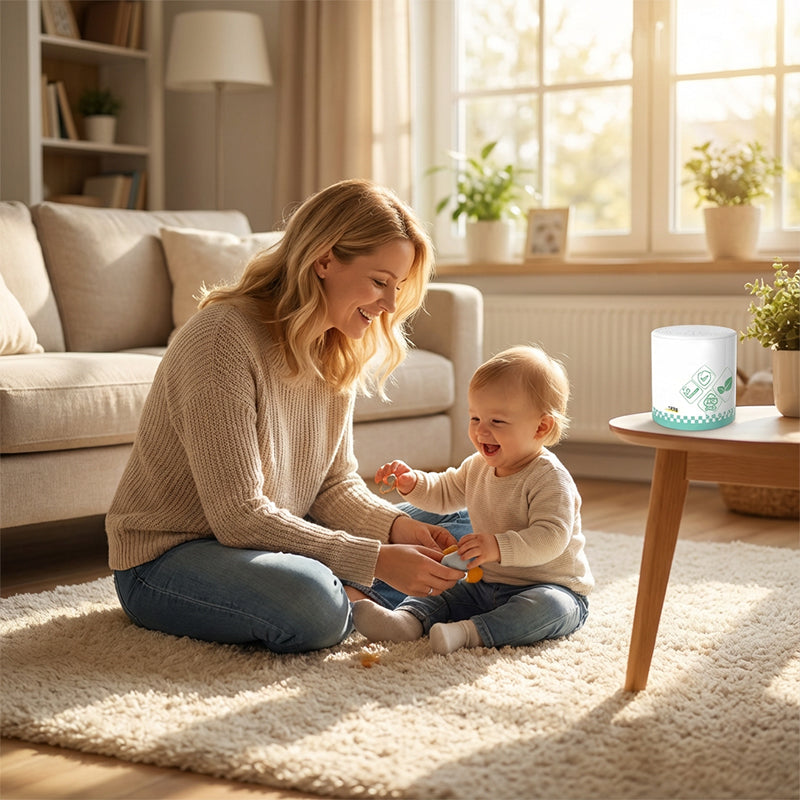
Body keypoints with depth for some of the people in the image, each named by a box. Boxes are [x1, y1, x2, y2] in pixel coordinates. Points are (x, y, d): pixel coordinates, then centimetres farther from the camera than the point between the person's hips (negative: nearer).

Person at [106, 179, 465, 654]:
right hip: (166, 557, -8)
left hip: (269, 538, 8)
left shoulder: (339, 351, 0)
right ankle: (345, 600, -5)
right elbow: (238, 516, -29)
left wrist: (396, 526, -17)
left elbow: (335, 483, 4)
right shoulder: (225, 339, -26)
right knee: (311, 604, -36)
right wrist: (376, 561, -30)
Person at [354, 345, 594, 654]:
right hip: (487, 586, 8)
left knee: (548, 606, -37)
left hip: (551, 588, -7)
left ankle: (470, 633, -47)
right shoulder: (477, 468, 6)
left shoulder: (550, 478, -20)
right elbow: (444, 493, 23)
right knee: (438, 591, -3)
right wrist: (412, 483, 3)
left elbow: (551, 538, -31)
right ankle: (407, 620, -31)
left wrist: (499, 547, -44)